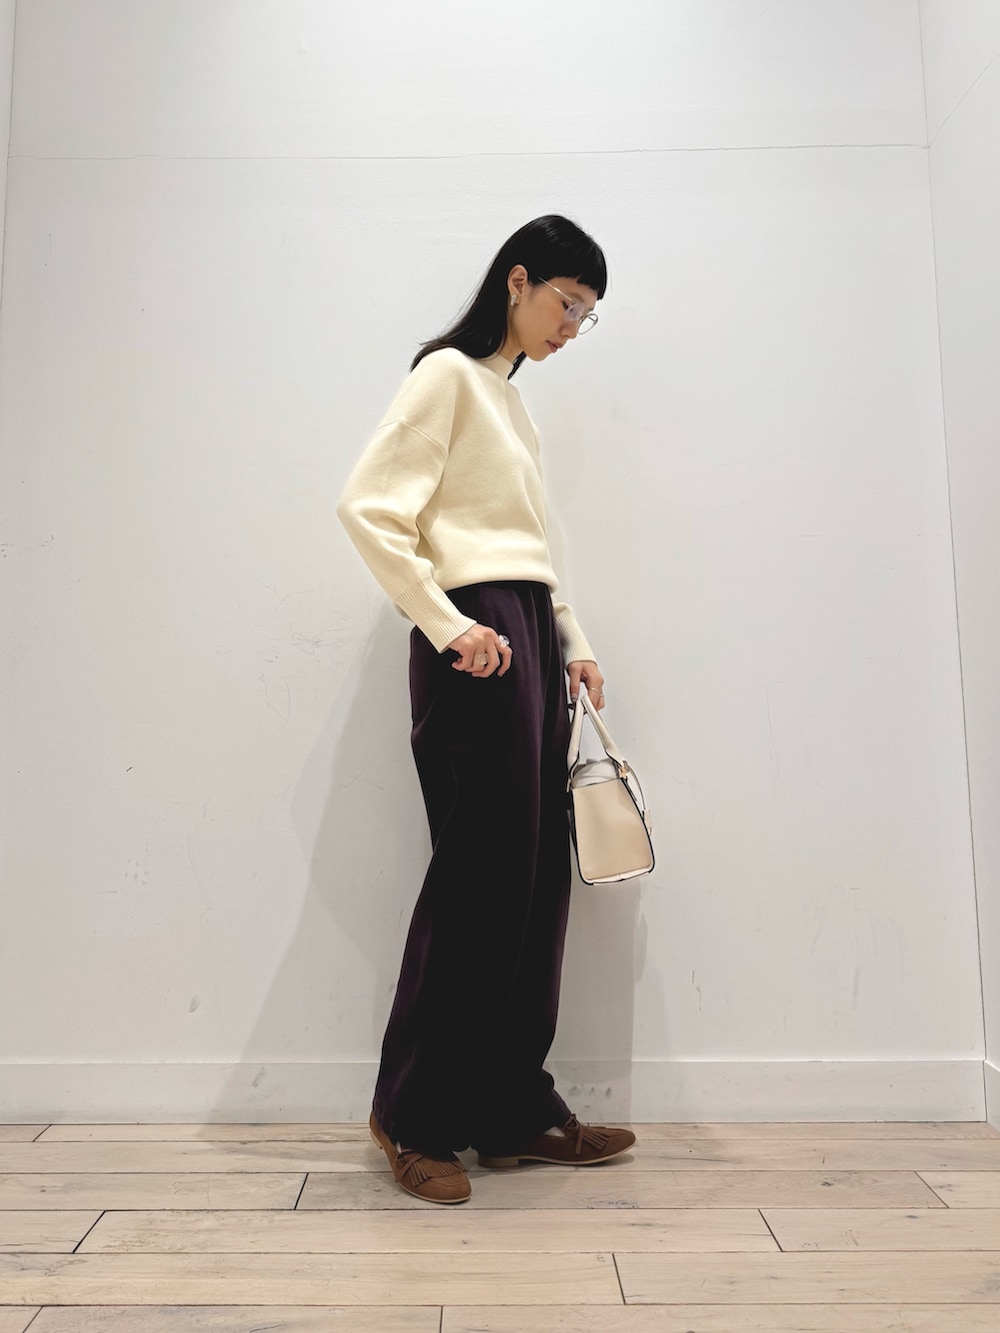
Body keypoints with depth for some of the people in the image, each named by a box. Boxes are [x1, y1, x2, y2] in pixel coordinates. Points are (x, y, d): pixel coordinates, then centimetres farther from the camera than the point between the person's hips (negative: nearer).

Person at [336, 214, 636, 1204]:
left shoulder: (508, 398, 25)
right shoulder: (448, 373, -1)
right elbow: (367, 507, -12)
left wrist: (570, 642, 12)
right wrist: (448, 626, -17)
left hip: (529, 638, 9)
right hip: (477, 643, -8)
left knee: (534, 875, 7)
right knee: (479, 873, -5)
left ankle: (515, 1111, 19)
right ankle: (415, 1114, 12)